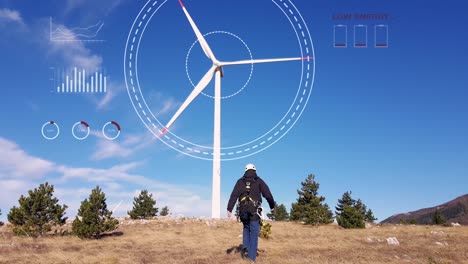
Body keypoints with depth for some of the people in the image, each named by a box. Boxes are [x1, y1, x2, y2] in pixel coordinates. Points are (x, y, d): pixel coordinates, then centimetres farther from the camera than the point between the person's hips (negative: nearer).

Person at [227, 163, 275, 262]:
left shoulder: (240, 181, 9)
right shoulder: (259, 181, 3)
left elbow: (233, 196, -1)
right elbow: (268, 194, -1)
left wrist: (229, 209, -5)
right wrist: (272, 206, 13)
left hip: (243, 211, 3)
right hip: (254, 211, -2)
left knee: (246, 227, 29)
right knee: (254, 234, 5)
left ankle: (245, 247, 12)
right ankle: (252, 258, 3)